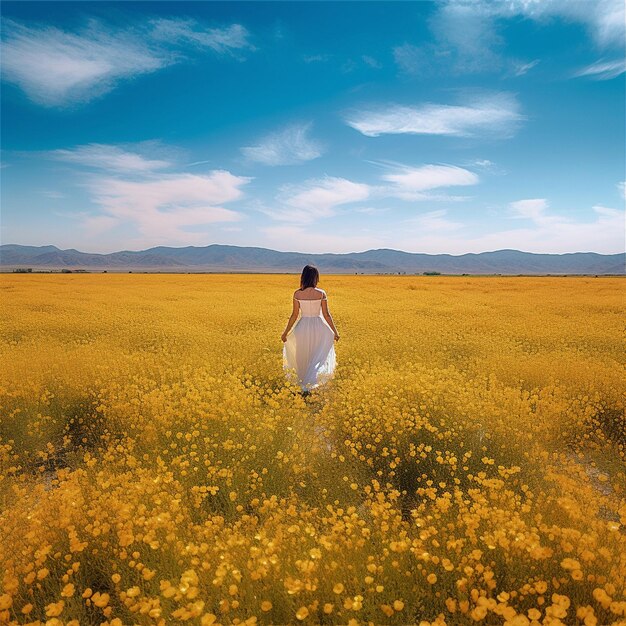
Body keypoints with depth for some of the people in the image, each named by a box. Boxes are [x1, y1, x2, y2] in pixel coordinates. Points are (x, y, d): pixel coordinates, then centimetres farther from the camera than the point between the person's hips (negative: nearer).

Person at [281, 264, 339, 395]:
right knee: (317, 358, 12)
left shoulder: (297, 293, -8)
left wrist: (286, 332, 6)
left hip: (303, 327, 1)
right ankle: (307, 386, -2)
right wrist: (335, 332, 5)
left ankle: (305, 387, 27)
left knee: (302, 359, 18)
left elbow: (294, 315, -5)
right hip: (318, 327, -1)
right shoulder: (321, 293, -9)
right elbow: (326, 314, -6)